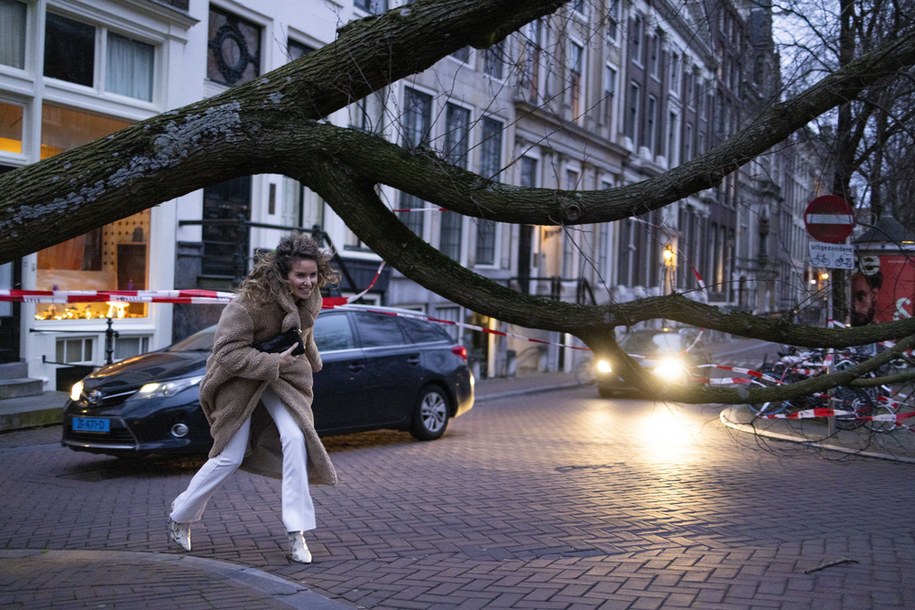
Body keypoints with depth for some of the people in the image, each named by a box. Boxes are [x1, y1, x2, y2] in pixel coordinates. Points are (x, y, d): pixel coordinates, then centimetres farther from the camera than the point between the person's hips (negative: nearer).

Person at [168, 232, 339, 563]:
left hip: (283, 376, 5)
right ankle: (179, 517, 24)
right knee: (230, 457, -2)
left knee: (296, 438, -19)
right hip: (239, 378, -5)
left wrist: (311, 361, 19)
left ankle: (296, 534, -13)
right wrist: (273, 362, -31)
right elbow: (228, 352, -28)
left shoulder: (308, 299, -6)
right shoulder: (251, 300, -28)